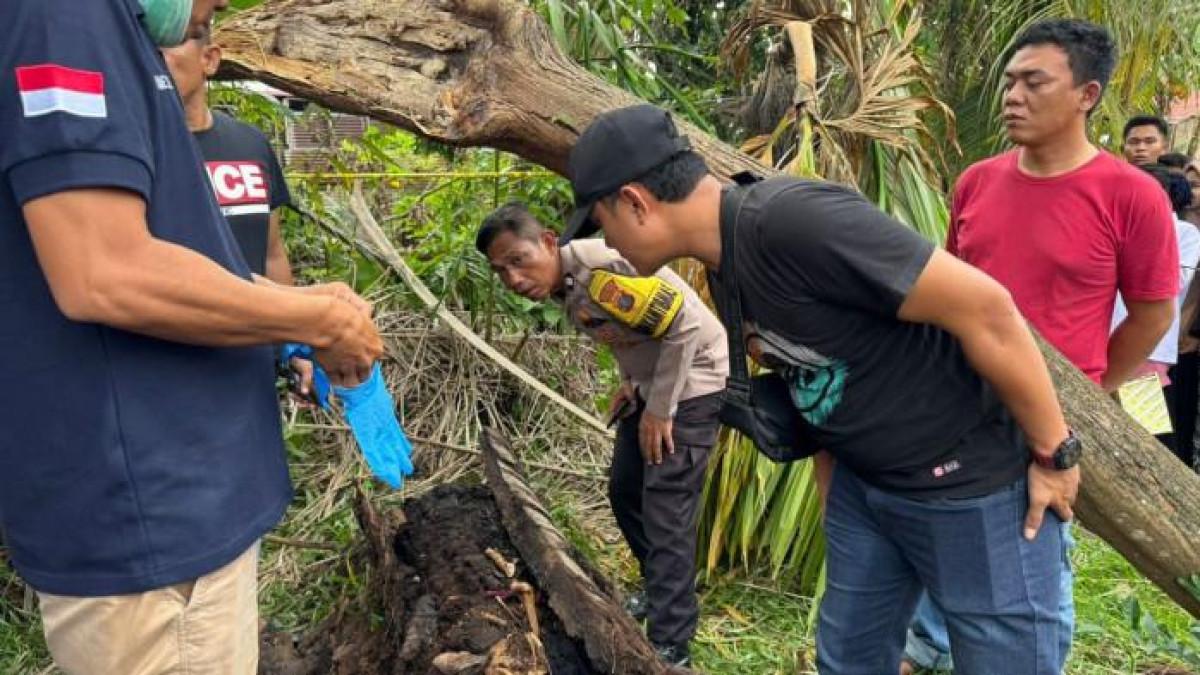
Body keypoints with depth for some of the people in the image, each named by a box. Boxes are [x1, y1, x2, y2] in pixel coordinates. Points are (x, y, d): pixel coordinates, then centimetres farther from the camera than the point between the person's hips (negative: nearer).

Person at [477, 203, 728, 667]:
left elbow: (687, 326, -27)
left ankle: (670, 646, 0)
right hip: (650, 384, 9)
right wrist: (631, 383, 5)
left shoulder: (600, 264, -28)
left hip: (690, 382, -9)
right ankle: (662, 593, 34)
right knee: (624, 491, 15)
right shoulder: (560, 285, 0)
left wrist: (660, 411, -20)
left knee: (665, 510, -10)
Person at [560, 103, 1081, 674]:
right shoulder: (725, 263, 1)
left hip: (969, 483, -8)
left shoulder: (793, 219, -29)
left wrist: (1054, 454, -17)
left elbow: (984, 307, -27)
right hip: (862, 481, 8)